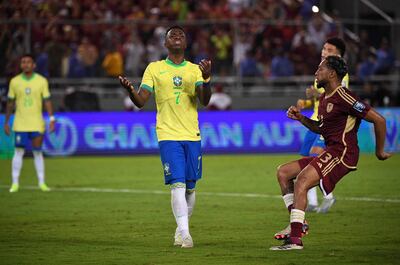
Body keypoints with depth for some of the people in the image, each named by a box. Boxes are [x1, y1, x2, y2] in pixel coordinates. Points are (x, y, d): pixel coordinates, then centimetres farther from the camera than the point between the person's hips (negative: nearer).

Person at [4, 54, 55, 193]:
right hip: (20, 124, 0)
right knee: (19, 152, -2)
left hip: (37, 124, 0)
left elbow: (47, 101, 1)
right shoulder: (14, 81, 3)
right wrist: (6, 122, 9)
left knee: (37, 152, 3)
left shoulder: (42, 81, 0)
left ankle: (42, 183, 9)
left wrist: (52, 119, -9)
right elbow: (10, 103, 9)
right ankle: (15, 183, 2)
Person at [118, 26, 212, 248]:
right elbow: (141, 101, 0)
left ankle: (183, 229, 22)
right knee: (178, 184, -15)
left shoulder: (195, 69, 9)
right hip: (168, 135, -2)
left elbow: (205, 100, -5)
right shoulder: (154, 69, 7)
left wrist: (206, 79, -24)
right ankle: (183, 232, -16)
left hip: (192, 136, 2)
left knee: (190, 187, 6)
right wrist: (130, 90, -22)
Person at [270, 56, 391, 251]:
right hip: (329, 153, 10)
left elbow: (378, 120, -15)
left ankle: (295, 239, -30)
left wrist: (379, 152, -6)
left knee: (301, 181, -26)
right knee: (283, 172, 10)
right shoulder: (324, 98, 17)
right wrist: (300, 118, 12)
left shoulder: (343, 97, -14)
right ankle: (297, 223, 4)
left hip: (342, 153, -10)